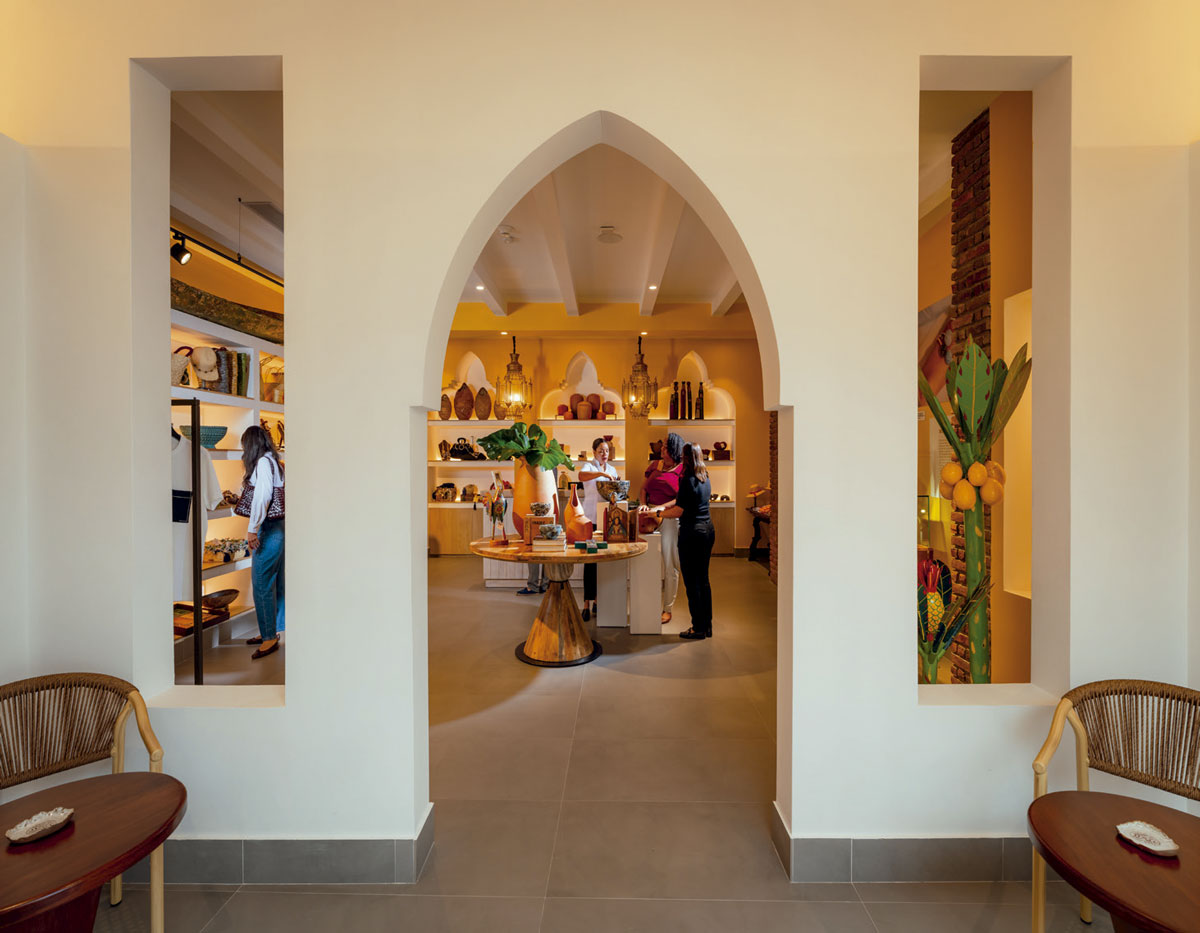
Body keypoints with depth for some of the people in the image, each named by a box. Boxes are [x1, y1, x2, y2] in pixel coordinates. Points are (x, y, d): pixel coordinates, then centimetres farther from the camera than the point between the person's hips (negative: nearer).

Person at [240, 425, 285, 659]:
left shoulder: (263, 462, -11)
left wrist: (252, 529, -18)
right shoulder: (274, 462, 15)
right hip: (277, 528, 10)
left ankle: (270, 637, 4)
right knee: (274, 583, 14)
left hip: (268, 529, -10)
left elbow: (262, 496, -20)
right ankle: (270, 631, 24)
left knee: (262, 584, -4)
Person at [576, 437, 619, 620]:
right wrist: (602, 473, -34)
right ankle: (587, 604, -3)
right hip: (591, 518, -5)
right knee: (590, 560, -6)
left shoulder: (612, 469, 16)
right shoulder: (588, 466, -2)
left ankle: (597, 600, 18)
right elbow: (582, 476, -27)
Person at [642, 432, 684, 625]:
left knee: (669, 564, 1)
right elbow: (644, 488, 17)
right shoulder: (655, 465, 13)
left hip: (670, 517, -5)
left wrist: (661, 507, -20)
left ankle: (668, 608, 12)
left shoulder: (682, 470, -3)